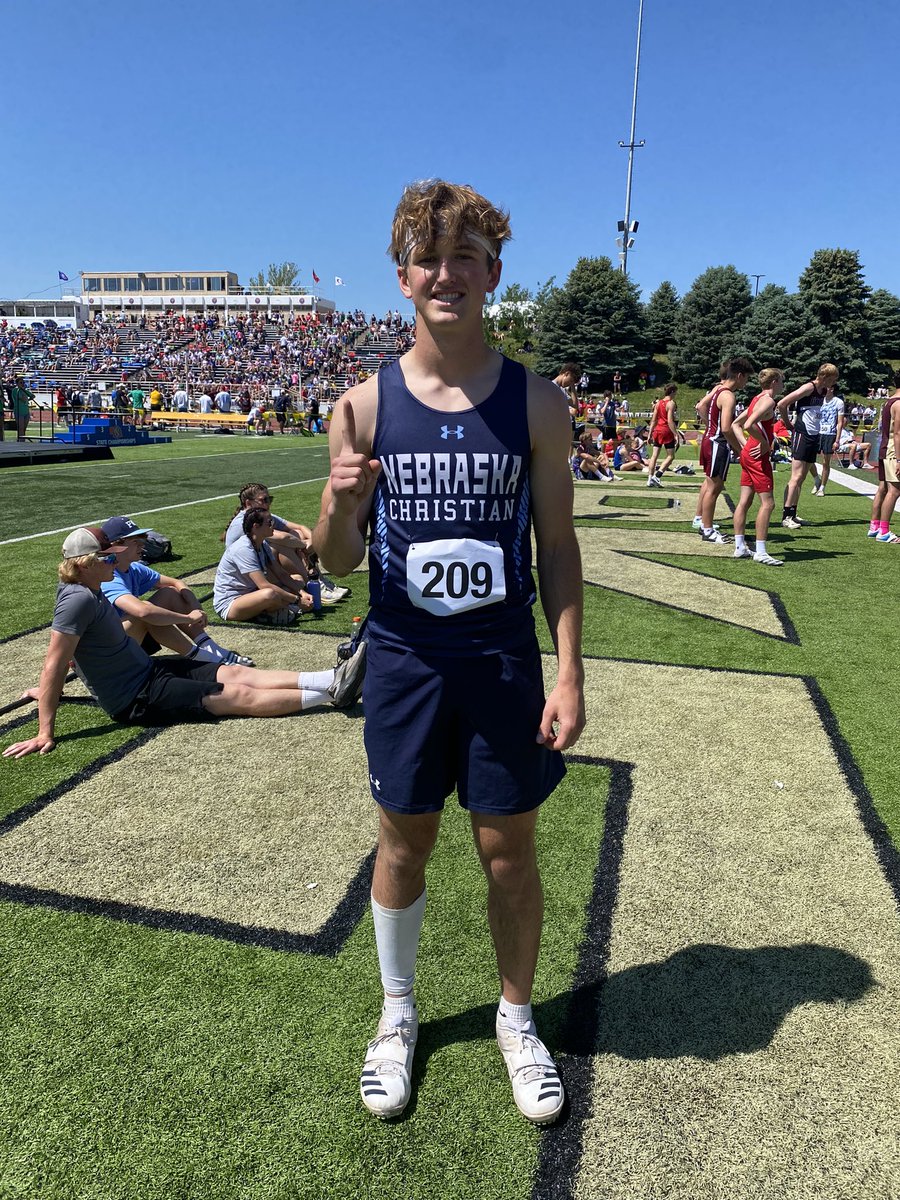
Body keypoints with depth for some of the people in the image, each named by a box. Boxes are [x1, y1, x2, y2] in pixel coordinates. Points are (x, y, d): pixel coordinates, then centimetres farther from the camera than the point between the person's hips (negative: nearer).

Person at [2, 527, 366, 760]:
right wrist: (45, 733, -27)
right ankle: (332, 692, -10)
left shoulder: (88, 590, 5)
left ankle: (332, 678, -4)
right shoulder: (78, 599, -24)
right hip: (136, 699, -10)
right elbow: (54, 665, -27)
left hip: (145, 669, 10)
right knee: (238, 695, -11)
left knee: (235, 673, 0)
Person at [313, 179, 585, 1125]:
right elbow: (338, 562, -1)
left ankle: (517, 1019, 39)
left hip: (503, 663, 0)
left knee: (509, 848, 12)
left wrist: (569, 672, -5)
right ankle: (398, 1014, 41)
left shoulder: (534, 402, -4)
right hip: (403, 663, 1)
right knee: (402, 845, 15)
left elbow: (557, 547, 0)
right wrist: (339, 504, -23)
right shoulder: (365, 405, -4)